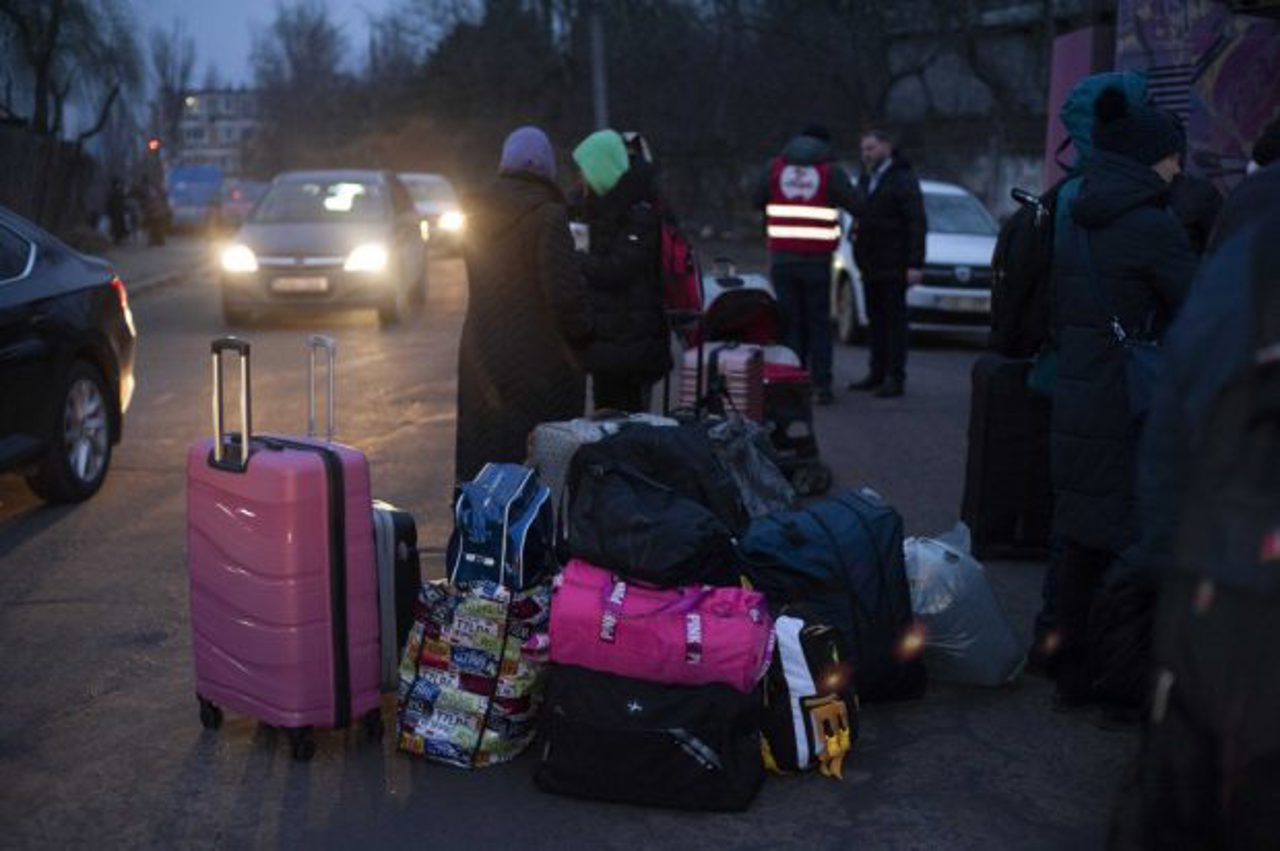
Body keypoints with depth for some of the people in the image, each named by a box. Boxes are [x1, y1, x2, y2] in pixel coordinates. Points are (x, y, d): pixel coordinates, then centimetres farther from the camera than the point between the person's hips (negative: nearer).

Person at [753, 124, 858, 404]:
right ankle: (821, 385, 1)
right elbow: (856, 205, -6)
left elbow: (758, 201, 13)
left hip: (782, 257, 2)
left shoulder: (775, 167, 7)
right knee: (819, 322, 5)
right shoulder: (831, 172, -1)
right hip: (817, 258, -2)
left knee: (790, 321, 5)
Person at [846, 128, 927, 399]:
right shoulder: (865, 179, 17)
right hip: (869, 263, 7)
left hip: (893, 265, -7)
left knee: (894, 319, -4)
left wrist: (915, 263, -17)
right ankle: (877, 374, 17)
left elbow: (917, 223, -11)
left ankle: (895, 377, -2)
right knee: (875, 319, 11)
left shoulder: (903, 178, -6)